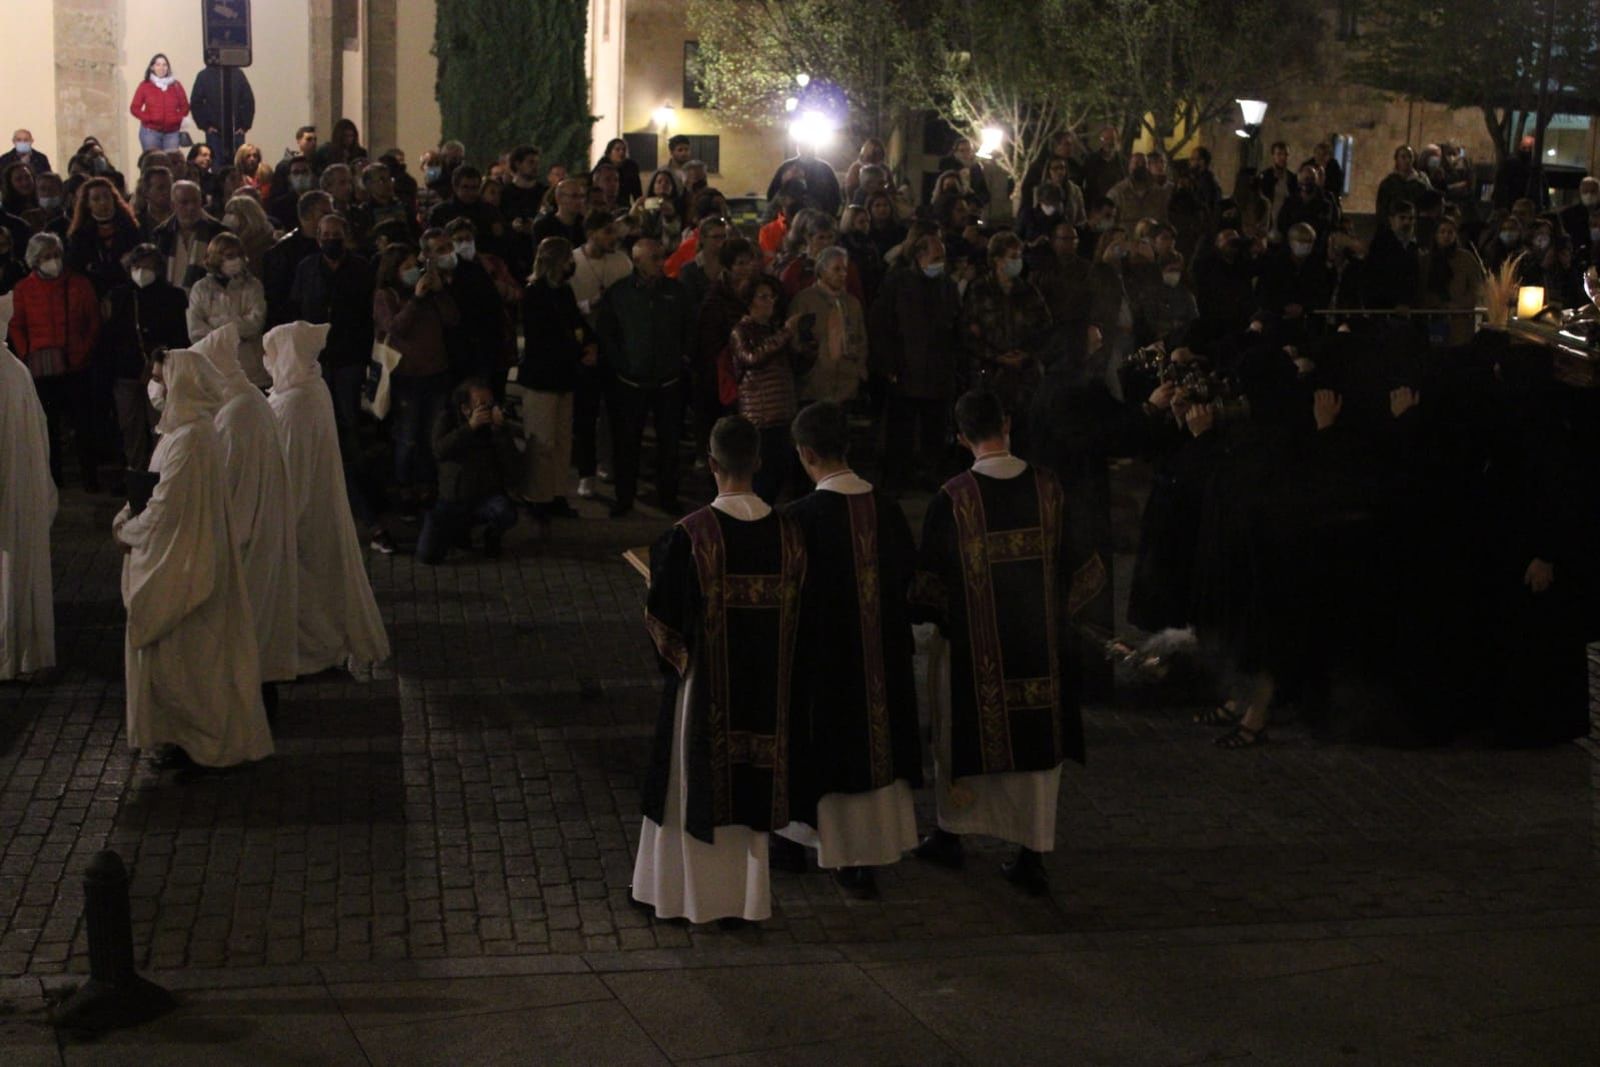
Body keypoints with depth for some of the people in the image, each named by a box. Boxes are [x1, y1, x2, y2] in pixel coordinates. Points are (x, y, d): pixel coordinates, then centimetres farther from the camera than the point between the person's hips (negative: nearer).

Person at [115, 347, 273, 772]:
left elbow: (165, 510, -24)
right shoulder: (187, 430, 8)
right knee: (186, 654, 17)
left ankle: (202, 741, 13)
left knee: (180, 657, 2)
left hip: (181, 565, -10)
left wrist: (126, 529, -8)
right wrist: (128, 517, 0)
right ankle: (192, 734, 26)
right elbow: (161, 492, 15)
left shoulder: (189, 440, -24)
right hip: (179, 559, 10)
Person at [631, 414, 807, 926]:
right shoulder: (789, 534, -7)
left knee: (694, 786, 12)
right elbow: (796, 611, 3)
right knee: (752, 785, 15)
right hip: (766, 689, 3)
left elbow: (662, 615, -12)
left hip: (703, 686, -3)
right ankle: (748, 899, 23)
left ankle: (683, 896, 22)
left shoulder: (689, 536, -19)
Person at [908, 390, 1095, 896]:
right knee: (1037, 738, 9)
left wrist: (928, 614, 14)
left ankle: (950, 835, 31)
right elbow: (1077, 564, 3)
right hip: (1040, 643, 2)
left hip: (973, 643, -2)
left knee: (965, 733, 16)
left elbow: (929, 577, -6)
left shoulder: (953, 498, -14)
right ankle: (1032, 857, 11)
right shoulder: (1048, 488, -6)